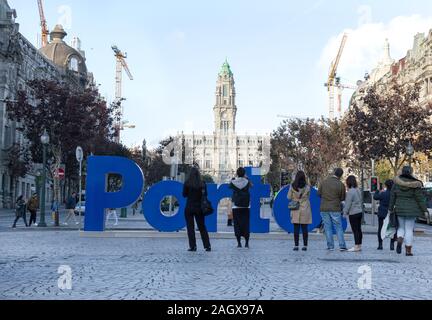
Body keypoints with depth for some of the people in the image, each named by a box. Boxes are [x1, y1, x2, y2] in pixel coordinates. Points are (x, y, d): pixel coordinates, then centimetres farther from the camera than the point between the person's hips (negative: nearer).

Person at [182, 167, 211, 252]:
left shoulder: (187, 183, -9)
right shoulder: (202, 183, -4)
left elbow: (184, 195, 0)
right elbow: (205, 195, 4)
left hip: (189, 207, -2)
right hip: (199, 208, 2)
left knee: (190, 227, 5)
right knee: (202, 227, 12)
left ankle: (193, 246, 2)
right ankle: (207, 246, 9)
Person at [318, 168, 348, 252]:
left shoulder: (324, 182, -1)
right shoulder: (340, 184, -9)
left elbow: (319, 193, 6)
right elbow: (343, 198, -1)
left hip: (324, 209, 2)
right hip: (335, 209, -2)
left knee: (328, 228, 7)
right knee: (339, 228, 6)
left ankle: (330, 246, 8)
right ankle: (342, 246, 5)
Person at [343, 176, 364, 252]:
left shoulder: (350, 192, -16)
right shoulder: (358, 190, 12)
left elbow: (348, 204, -15)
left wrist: (345, 212, -6)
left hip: (353, 214, -9)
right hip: (359, 212, 9)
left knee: (355, 230, -6)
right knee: (359, 229, 12)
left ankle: (356, 246, -5)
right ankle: (359, 245, 17)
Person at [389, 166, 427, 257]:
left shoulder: (397, 183, -1)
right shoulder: (415, 184, -11)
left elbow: (392, 196, 3)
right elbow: (420, 198, -9)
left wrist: (391, 208, 12)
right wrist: (424, 210, -2)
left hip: (400, 209, 3)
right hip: (411, 210, -3)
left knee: (401, 227, 18)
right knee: (409, 230, 4)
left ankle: (399, 241, -9)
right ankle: (408, 250, 5)